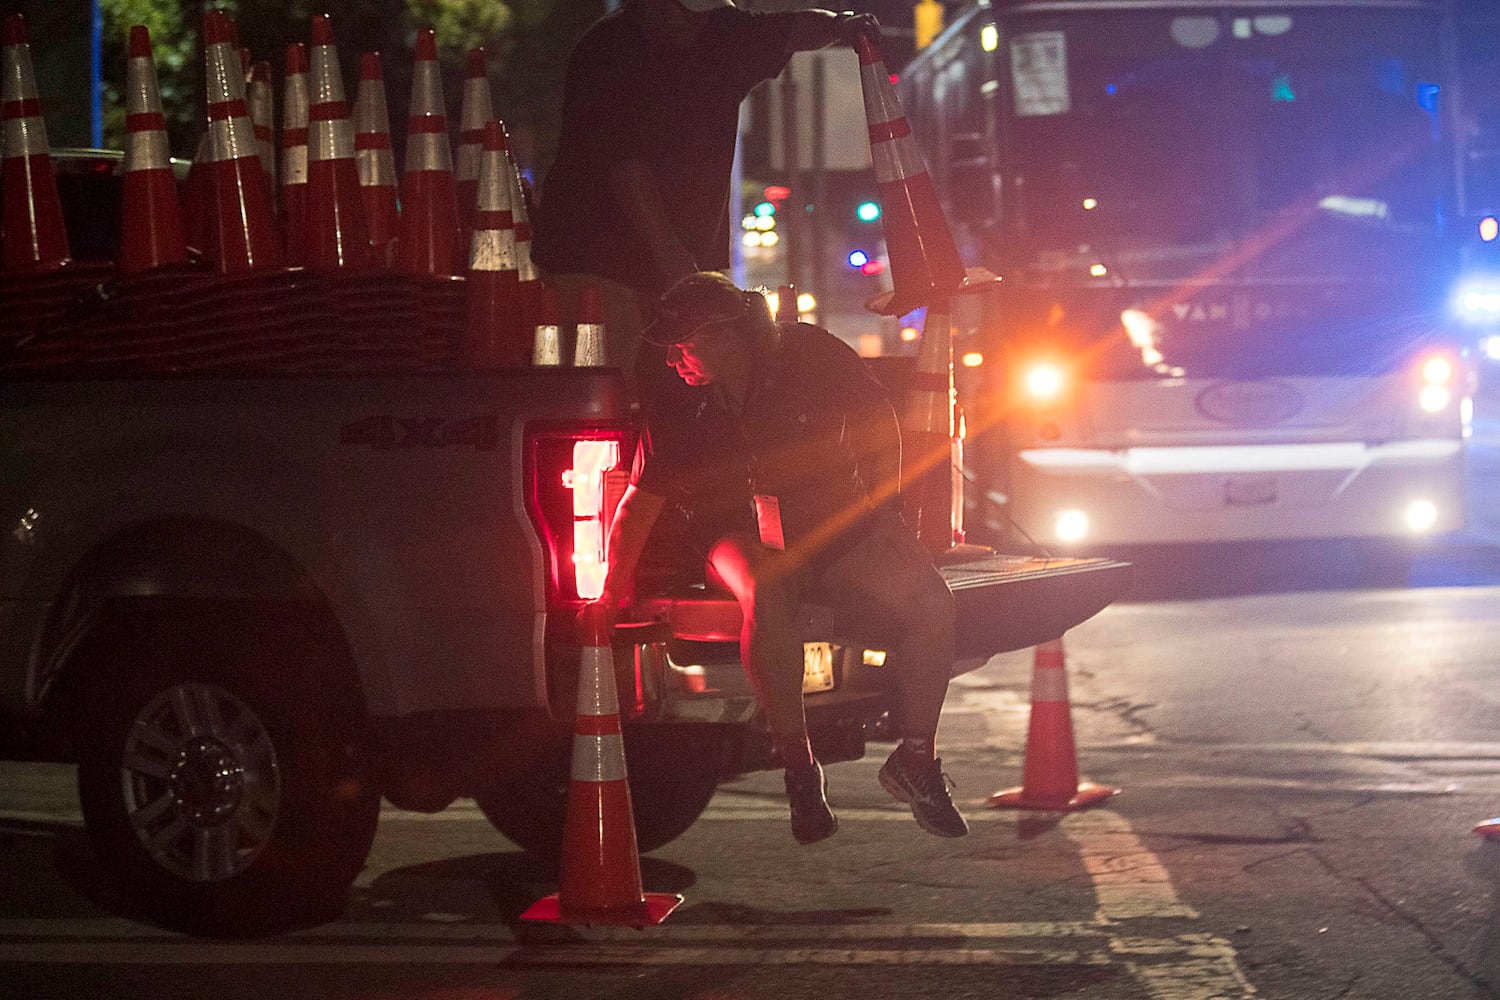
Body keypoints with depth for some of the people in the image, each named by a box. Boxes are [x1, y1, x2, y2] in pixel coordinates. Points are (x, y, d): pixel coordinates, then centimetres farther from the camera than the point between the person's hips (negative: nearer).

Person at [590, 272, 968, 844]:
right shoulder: (679, 409, -6)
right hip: (739, 534, -1)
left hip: (837, 523, 1)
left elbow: (878, 422, 4)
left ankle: (915, 760, -3)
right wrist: (612, 593, 1)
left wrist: (882, 508, -2)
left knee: (931, 606, -23)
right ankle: (798, 769, -26)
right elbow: (640, 501, 3)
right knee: (764, 596, -38)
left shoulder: (813, 357, -9)